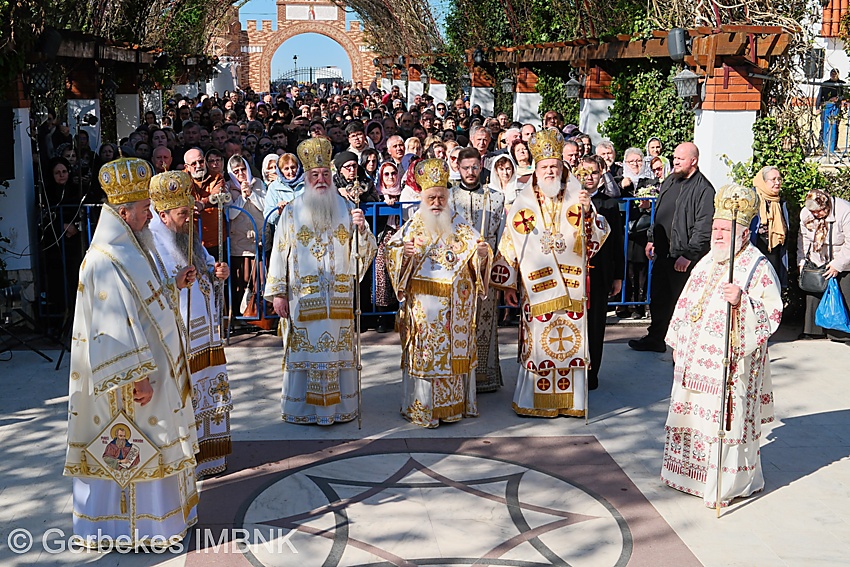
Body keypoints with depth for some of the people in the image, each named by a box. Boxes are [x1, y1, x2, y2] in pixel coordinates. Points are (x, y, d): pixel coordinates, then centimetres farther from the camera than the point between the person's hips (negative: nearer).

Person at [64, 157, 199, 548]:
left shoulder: (126, 249, 10)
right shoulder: (108, 259, -21)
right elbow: (117, 327, -24)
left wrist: (174, 284, 13)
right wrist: (138, 378, -23)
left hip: (148, 363, 10)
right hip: (131, 373, -10)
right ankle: (132, 527, 14)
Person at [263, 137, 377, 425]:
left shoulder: (346, 208, 6)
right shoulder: (292, 211, 2)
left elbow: (367, 249, 2)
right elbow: (280, 252, 0)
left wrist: (361, 229, -19)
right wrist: (278, 293, -4)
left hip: (340, 297, 1)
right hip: (302, 297, -1)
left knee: (338, 350, 6)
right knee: (304, 350, 4)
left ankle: (339, 406, 18)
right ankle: (301, 408, 16)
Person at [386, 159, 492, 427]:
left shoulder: (460, 226, 9)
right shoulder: (412, 227, 7)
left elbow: (478, 259, 5)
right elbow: (391, 251, -1)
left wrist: (483, 254, -19)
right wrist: (403, 252, -23)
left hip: (456, 304, 2)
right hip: (422, 303, -1)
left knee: (457, 351, 6)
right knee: (423, 352, -1)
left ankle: (457, 403, 17)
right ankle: (421, 407, 7)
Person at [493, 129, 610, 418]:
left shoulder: (576, 200, 6)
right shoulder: (523, 204, 5)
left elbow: (597, 238, -2)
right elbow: (509, 245, 6)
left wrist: (587, 212, -19)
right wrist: (507, 284, 4)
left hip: (570, 286, 1)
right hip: (536, 287, 0)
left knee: (570, 341, 3)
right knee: (536, 342, 1)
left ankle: (569, 398, 15)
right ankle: (535, 400, 13)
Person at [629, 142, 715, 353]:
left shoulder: (704, 189, -13)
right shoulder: (669, 181, 13)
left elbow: (704, 228, -17)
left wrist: (688, 255, -19)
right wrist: (651, 239, 19)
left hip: (685, 258, -8)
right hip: (662, 253, 8)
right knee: (658, 299, 15)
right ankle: (655, 339, 27)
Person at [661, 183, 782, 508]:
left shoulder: (758, 268, -10)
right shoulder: (707, 262, 13)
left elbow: (771, 313, -17)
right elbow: (687, 305, 20)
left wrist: (742, 301, -33)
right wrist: (678, 344, 19)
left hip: (729, 364, -7)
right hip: (695, 362, 8)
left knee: (725, 419, -3)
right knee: (693, 416, 14)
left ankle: (729, 484, 10)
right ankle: (692, 472, 29)